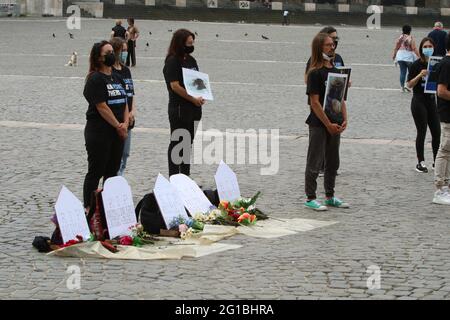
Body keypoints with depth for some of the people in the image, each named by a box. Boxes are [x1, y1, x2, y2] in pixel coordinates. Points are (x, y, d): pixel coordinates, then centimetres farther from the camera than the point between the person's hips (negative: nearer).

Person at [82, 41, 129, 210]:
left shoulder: (117, 78, 14)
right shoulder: (95, 79, -11)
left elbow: (124, 103, 13)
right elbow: (102, 107, -16)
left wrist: (125, 124, -3)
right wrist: (118, 126, -12)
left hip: (117, 132, 7)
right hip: (99, 131, -7)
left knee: (112, 171, 11)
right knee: (96, 171, -3)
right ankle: (88, 208, 2)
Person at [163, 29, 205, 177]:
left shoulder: (191, 60, 13)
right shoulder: (172, 61, -11)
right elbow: (175, 86, -18)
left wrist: (201, 96, 1)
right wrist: (193, 99, -16)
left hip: (194, 109, 8)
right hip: (179, 109, -8)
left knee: (188, 143, 14)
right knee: (177, 143, -1)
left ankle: (185, 176, 23)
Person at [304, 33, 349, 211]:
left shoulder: (336, 71, 11)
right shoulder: (315, 73, -12)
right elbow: (314, 102, -15)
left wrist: (344, 120, 2)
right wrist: (328, 124, -16)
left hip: (335, 124, 8)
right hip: (319, 124, -8)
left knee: (333, 163, 14)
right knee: (315, 162, -1)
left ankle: (330, 196, 25)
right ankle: (310, 198, 6)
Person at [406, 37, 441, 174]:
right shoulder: (417, 65, -7)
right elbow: (410, 84, -8)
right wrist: (420, 75, -23)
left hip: (432, 100, 4)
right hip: (419, 101, -4)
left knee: (437, 132, 3)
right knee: (422, 132, -1)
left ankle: (436, 161, 18)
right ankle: (420, 162, 9)